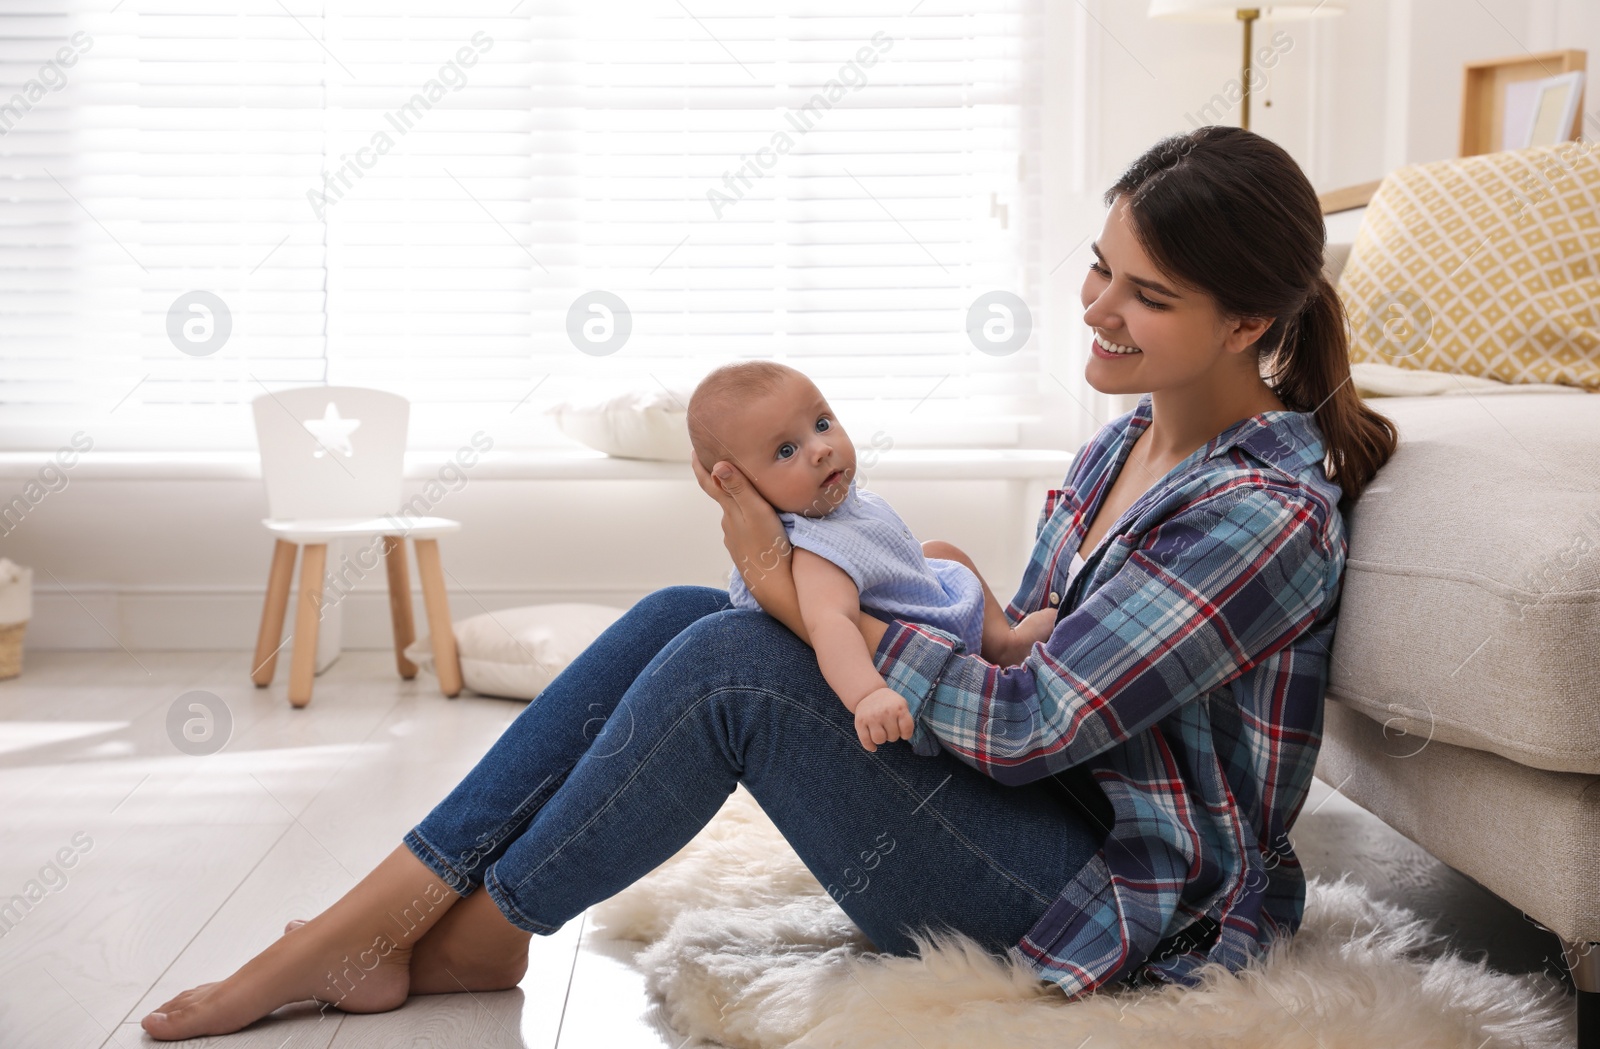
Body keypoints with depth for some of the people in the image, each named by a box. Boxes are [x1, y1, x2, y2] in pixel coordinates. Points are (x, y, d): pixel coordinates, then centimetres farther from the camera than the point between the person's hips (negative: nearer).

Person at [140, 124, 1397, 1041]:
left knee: (729, 662, -24)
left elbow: (1029, 725, -23)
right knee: (680, 616, -8)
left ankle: (468, 941, -5)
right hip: (1032, 816, 9)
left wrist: (796, 595, -20)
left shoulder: (1264, 512, -20)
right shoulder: (1127, 441, 8)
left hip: (1123, 908, -8)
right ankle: (376, 916, -7)